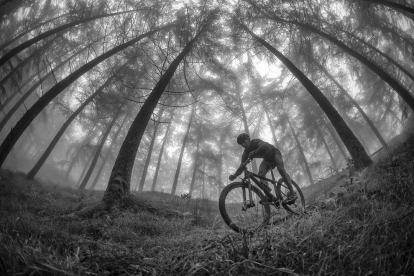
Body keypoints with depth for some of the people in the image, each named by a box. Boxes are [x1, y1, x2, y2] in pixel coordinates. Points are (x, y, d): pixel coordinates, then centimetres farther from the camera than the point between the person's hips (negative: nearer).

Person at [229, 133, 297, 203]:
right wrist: (234, 175, -35)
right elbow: (242, 166, -19)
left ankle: (292, 193, -23)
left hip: (275, 153, -5)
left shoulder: (255, 142, -30)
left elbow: (265, 146, -52)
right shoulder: (246, 152, -14)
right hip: (267, 159, 5)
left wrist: (254, 152, -63)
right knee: (260, 174, -19)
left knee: (280, 169, -27)